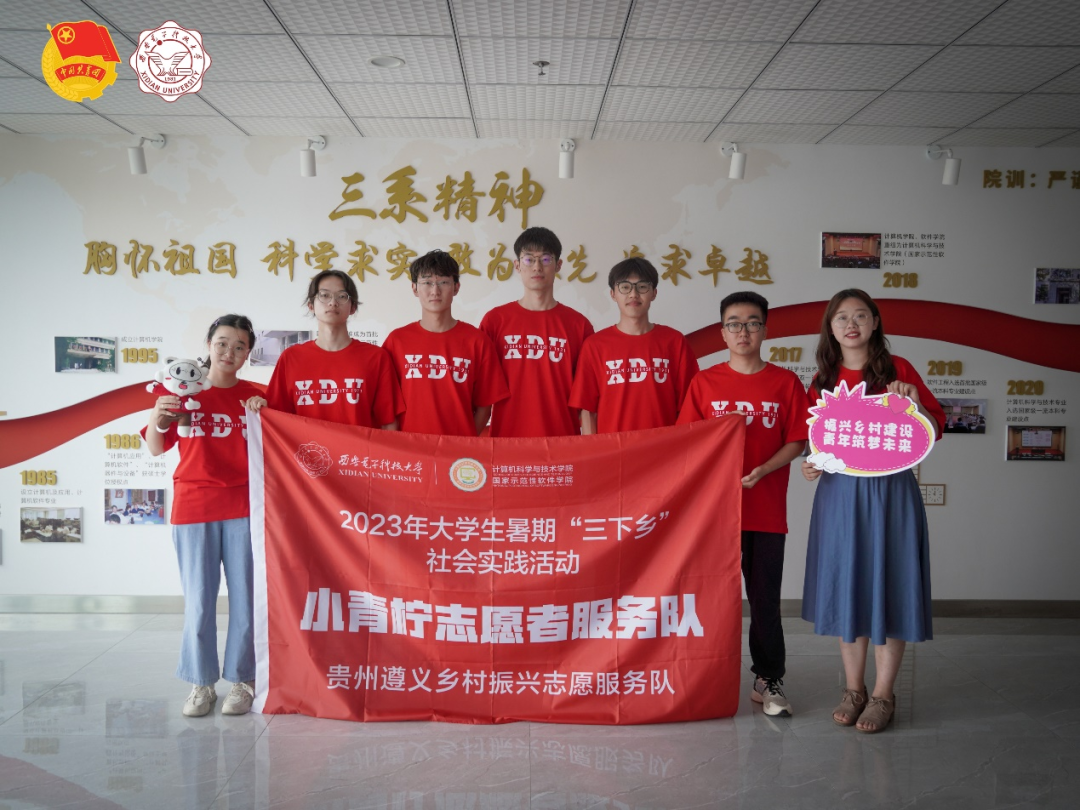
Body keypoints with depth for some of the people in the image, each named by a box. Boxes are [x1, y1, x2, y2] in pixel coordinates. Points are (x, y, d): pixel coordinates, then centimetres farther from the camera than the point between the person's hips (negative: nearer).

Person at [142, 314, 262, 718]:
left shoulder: (254, 397, 6)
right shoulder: (183, 390, 4)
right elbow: (155, 448, 1)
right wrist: (157, 417, -19)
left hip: (243, 507, 0)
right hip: (193, 506, 0)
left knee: (245, 595, 3)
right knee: (198, 598, 4)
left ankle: (242, 680, 15)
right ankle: (201, 683, 15)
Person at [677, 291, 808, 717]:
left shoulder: (785, 382, 4)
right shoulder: (704, 382, 5)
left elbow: (797, 441, 0)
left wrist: (763, 470, -15)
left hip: (766, 510, 0)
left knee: (765, 598, 5)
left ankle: (769, 680, 18)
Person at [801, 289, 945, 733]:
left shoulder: (897, 370, -1)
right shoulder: (823, 381, 9)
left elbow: (934, 430, 0)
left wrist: (914, 403, -18)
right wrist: (810, 464, -2)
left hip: (889, 491, -3)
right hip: (838, 492, 3)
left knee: (887, 587, 0)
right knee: (845, 585, 8)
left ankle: (883, 694, 12)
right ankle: (853, 689, 21)